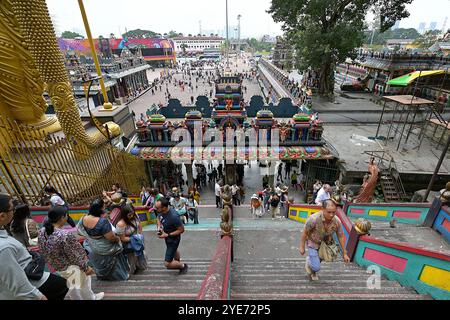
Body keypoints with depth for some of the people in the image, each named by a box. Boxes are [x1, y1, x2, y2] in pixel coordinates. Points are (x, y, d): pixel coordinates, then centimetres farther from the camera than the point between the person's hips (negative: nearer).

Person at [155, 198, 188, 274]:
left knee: (167, 264, 0)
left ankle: (183, 266, 26)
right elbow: (158, 218, 7)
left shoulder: (173, 216, -39)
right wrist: (159, 227, -12)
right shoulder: (160, 211, -18)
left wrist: (167, 235, -27)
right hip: (167, 237, 8)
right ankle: (179, 261, 65)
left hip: (173, 239, -8)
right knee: (173, 251, 35)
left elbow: (181, 230, -26)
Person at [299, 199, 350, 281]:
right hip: (313, 243, -4)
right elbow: (305, 232, -21)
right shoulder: (314, 219, -37)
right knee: (316, 267, -7)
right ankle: (309, 262, 28)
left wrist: (345, 254, 1)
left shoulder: (337, 221, -25)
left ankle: (312, 272, 57)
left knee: (318, 261, 24)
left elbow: (340, 237, -8)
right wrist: (302, 247, -10)